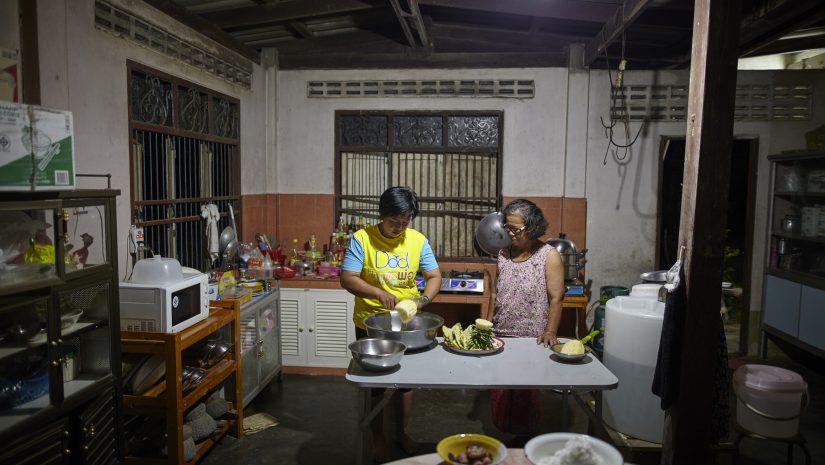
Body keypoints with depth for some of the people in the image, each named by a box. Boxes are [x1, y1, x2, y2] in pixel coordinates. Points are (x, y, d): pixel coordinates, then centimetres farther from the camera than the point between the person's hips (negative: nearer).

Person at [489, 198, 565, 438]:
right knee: (498, 391, 12)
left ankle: (526, 438, 28)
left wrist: (550, 333, -16)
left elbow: (556, 298, -9)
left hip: (531, 339, -4)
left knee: (526, 393, 8)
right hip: (500, 336, 5)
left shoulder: (549, 255, -7)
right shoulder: (504, 253, 8)